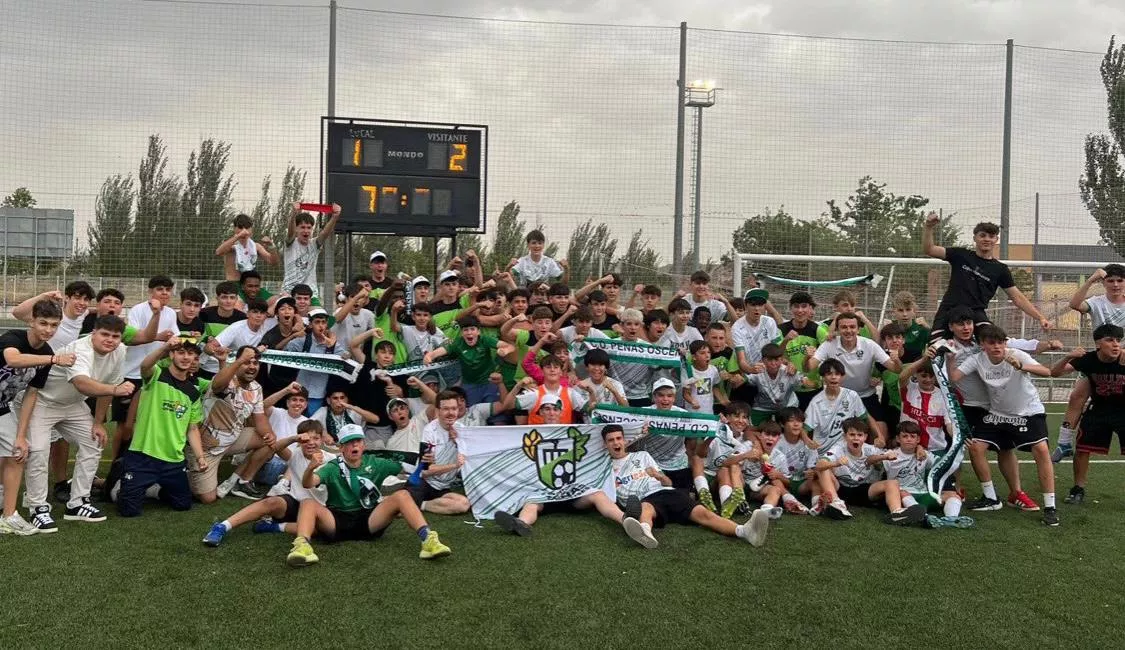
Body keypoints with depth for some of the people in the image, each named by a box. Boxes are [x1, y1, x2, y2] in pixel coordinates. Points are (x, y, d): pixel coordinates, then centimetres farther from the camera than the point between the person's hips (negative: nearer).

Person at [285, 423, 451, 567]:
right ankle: (302, 545, -52)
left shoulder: (374, 463, 10)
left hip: (369, 520, 1)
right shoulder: (332, 467, 3)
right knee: (308, 503, -28)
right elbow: (307, 484, -14)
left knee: (402, 495, -20)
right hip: (337, 521, -1)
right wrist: (311, 467, -37)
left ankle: (427, 538, -36)